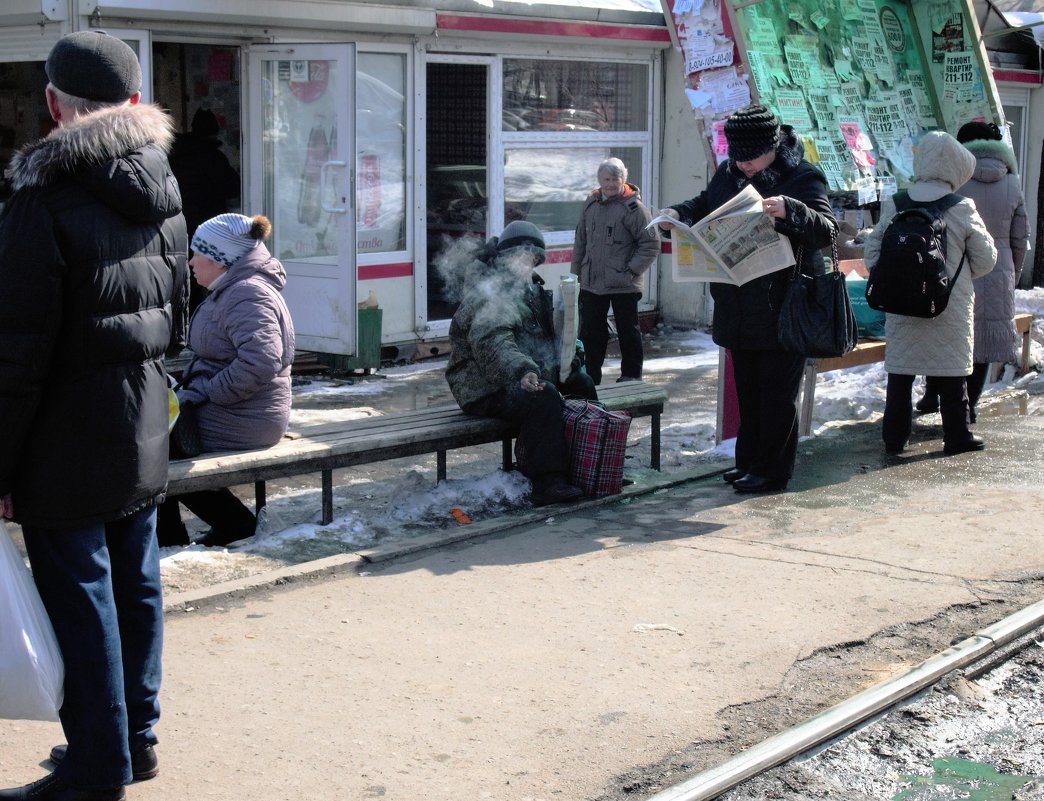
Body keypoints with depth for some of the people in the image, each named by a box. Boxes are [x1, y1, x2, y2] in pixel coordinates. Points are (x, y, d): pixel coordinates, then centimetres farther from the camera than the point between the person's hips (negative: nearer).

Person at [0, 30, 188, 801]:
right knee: (135, 584, 16)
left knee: (80, 600, 1)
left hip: (68, 447, -8)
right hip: (144, 438, 8)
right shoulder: (163, 196, 8)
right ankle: (138, 737, 29)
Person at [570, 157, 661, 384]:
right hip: (591, 282, 5)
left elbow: (651, 245, -10)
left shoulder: (633, 207, -10)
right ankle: (590, 378, 23)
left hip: (623, 286, -5)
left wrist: (632, 270, -14)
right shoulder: (591, 203, 7)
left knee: (628, 331, 7)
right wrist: (575, 272, 14)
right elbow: (581, 241, 16)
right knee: (590, 332, 11)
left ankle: (631, 376, 19)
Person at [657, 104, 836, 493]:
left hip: (783, 310, -7)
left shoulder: (802, 178, -12)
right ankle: (749, 461, 28)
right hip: (739, 310, 7)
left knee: (777, 392, 1)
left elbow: (826, 230, -22)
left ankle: (772, 471, 9)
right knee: (747, 388, 17)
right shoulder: (728, 174, 7)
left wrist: (789, 211, -40)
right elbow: (704, 206, 23)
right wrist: (678, 212, 1)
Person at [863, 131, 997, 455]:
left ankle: (894, 437, 14)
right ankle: (957, 436, 16)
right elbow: (985, 259, -1)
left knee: (900, 373, 10)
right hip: (950, 310, -2)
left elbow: (871, 250, 2)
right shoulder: (963, 211, -10)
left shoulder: (894, 207, -3)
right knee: (952, 374, 8)